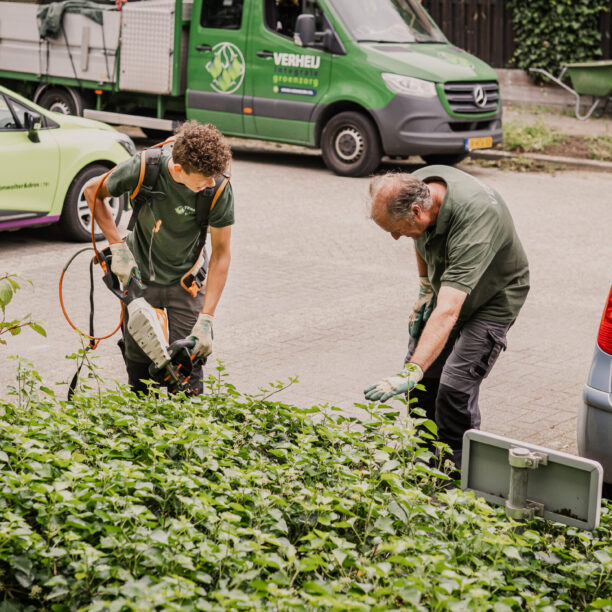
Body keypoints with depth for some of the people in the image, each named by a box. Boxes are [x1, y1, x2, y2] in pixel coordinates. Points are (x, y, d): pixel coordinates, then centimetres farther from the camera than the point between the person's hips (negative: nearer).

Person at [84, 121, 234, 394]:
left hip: (186, 280, 0)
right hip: (138, 275, 1)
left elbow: (221, 254, -17)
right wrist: (118, 247, -13)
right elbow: (92, 191, -6)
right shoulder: (143, 169, -26)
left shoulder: (219, 189, -25)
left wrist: (206, 318, -22)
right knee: (138, 365, 7)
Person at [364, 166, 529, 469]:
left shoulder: (474, 219, -42)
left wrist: (410, 373, -57)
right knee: (421, 385, 5)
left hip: (492, 299, -7)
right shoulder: (417, 184, -20)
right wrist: (425, 288, 4)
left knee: (455, 388, -17)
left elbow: (448, 313, -50)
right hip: (444, 289, 7)